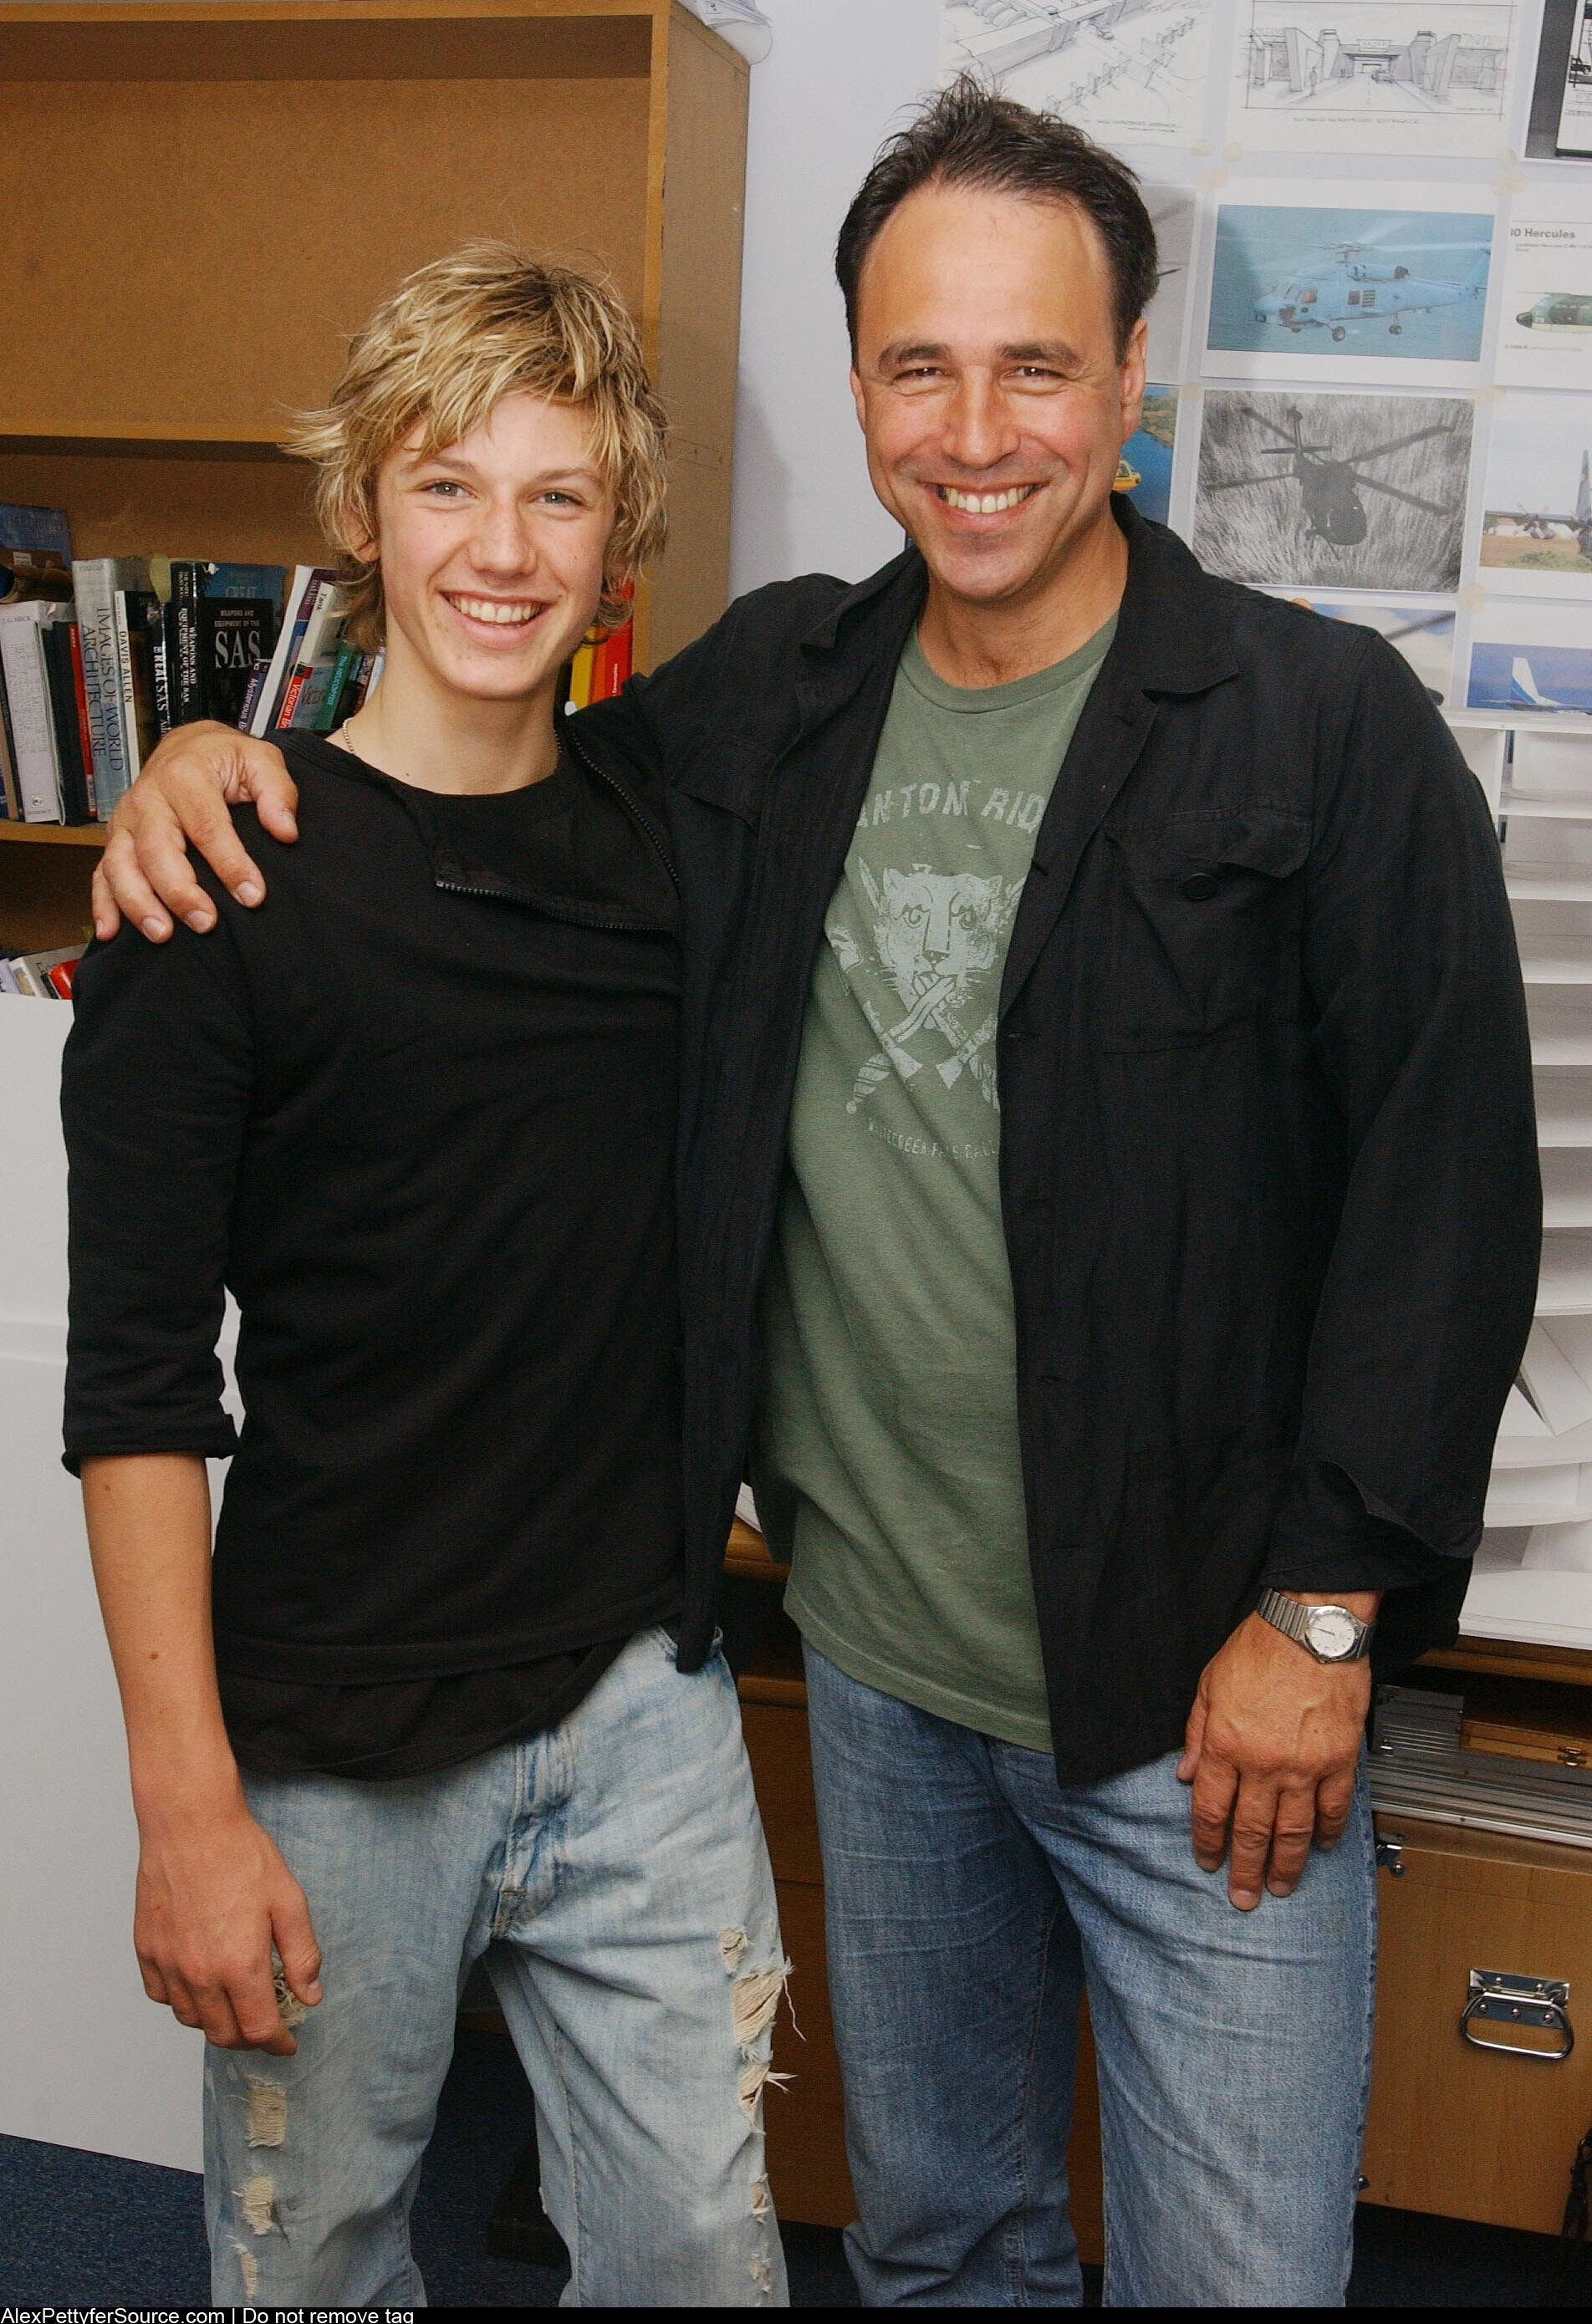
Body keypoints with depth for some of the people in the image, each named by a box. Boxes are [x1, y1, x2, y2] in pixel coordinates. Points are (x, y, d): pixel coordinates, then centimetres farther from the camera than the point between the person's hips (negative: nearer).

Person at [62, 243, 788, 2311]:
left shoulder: (677, 844, 4)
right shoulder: (224, 884, -10)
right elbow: (137, 1384, -11)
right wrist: (186, 1802, -13)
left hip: (645, 1698, 4)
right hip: (335, 1748, -3)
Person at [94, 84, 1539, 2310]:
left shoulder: (1327, 725, -11)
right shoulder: (775, 690, 3)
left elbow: (1451, 1181, -11)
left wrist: (1326, 1606, -12)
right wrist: (214, 755, -2)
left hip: (1196, 1687, -4)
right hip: (871, 1650, 5)